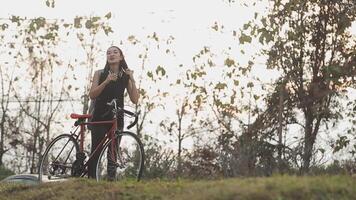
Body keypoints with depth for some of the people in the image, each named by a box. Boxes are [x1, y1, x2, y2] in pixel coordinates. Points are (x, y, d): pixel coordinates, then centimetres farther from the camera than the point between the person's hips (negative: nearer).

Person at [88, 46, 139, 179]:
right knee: (96, 151, -9)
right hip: (100, 117, -1)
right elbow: (92, 95, -8)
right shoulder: (100, 74, 4)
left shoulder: (126, 76, 6)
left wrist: (132, 80, -11)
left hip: (117, 118, 1)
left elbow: (135, 100, -1)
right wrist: (106, 82, -19)